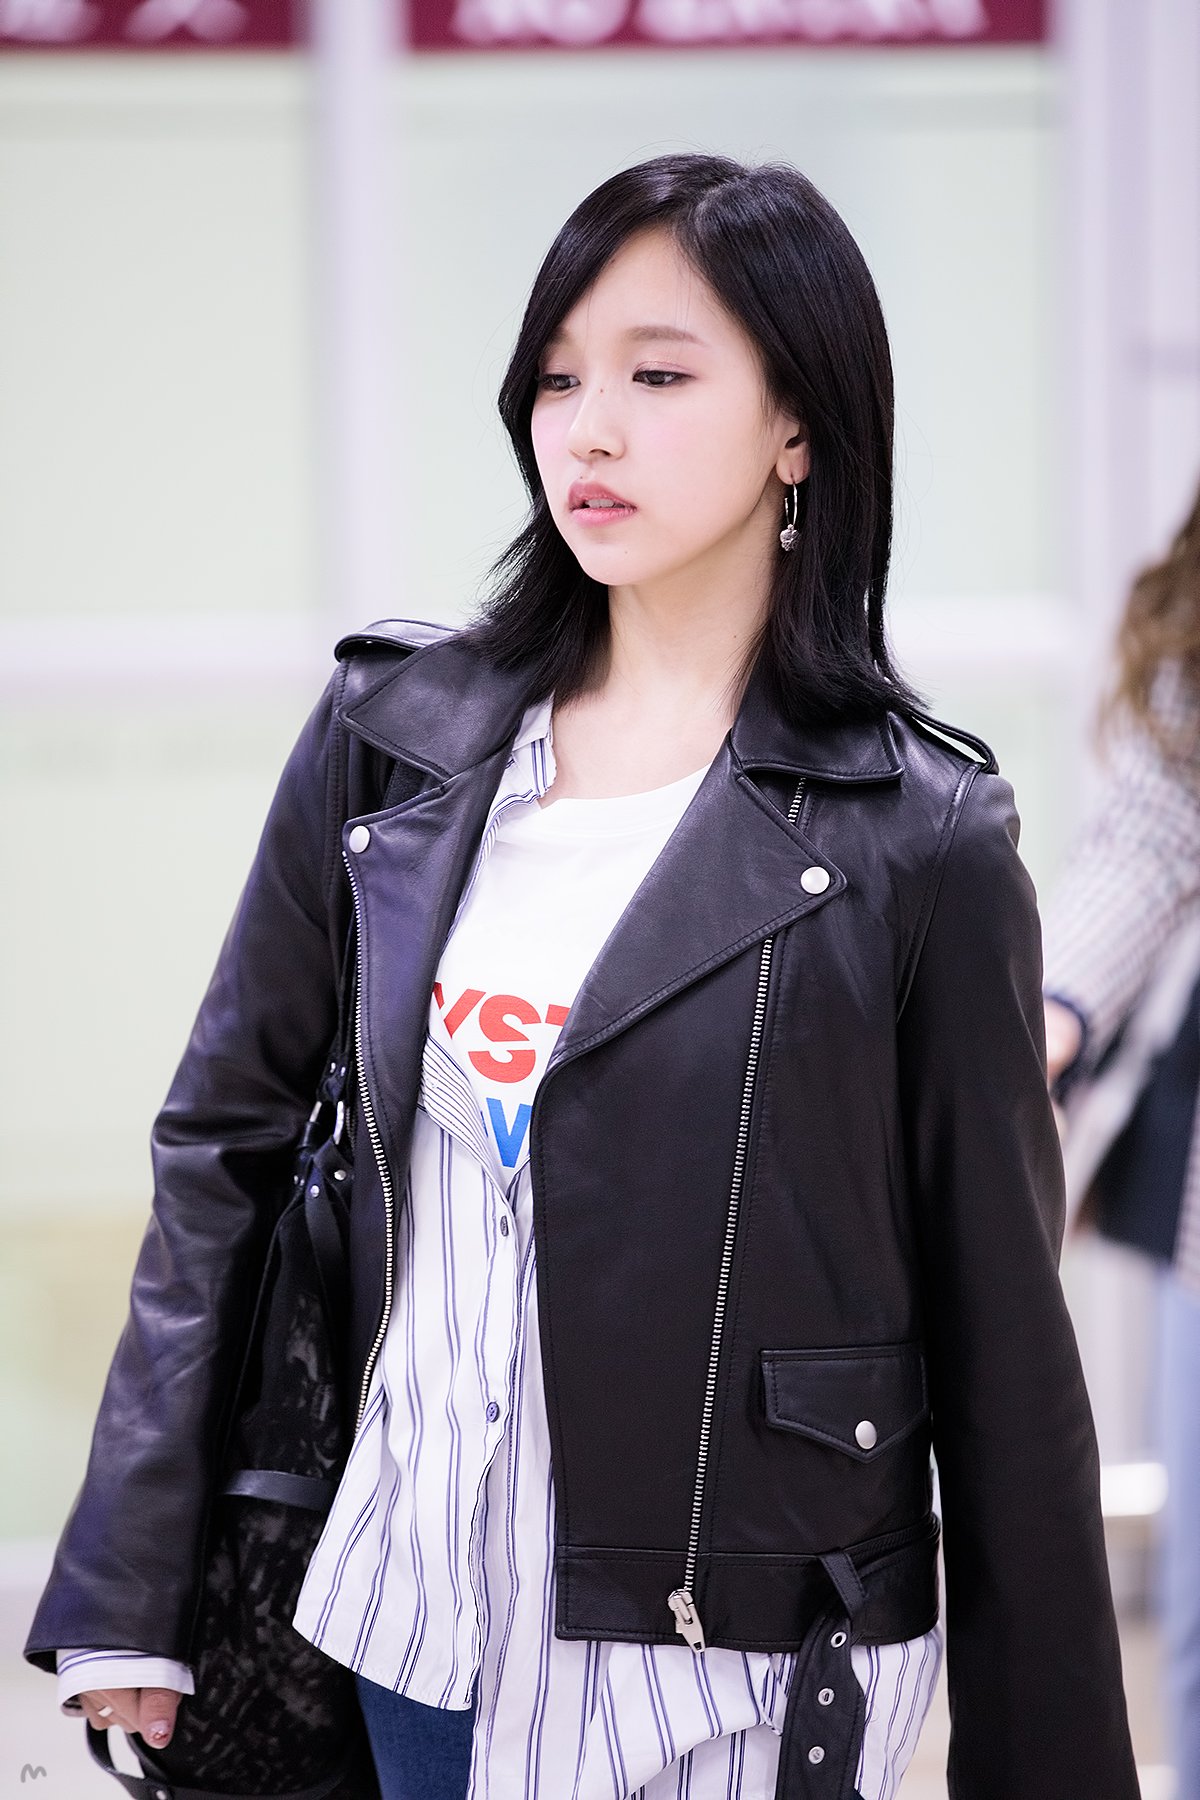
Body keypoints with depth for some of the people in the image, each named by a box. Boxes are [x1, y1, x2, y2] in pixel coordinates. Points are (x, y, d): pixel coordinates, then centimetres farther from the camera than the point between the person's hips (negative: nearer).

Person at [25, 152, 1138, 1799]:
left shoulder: (918, 843, -8)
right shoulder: (394, 740, 2)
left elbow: (1003, 1349, -5)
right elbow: (221, 1139, 8)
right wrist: (126, 1588, 5)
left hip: (739, 1662, -3)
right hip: (418, 1604, 4)